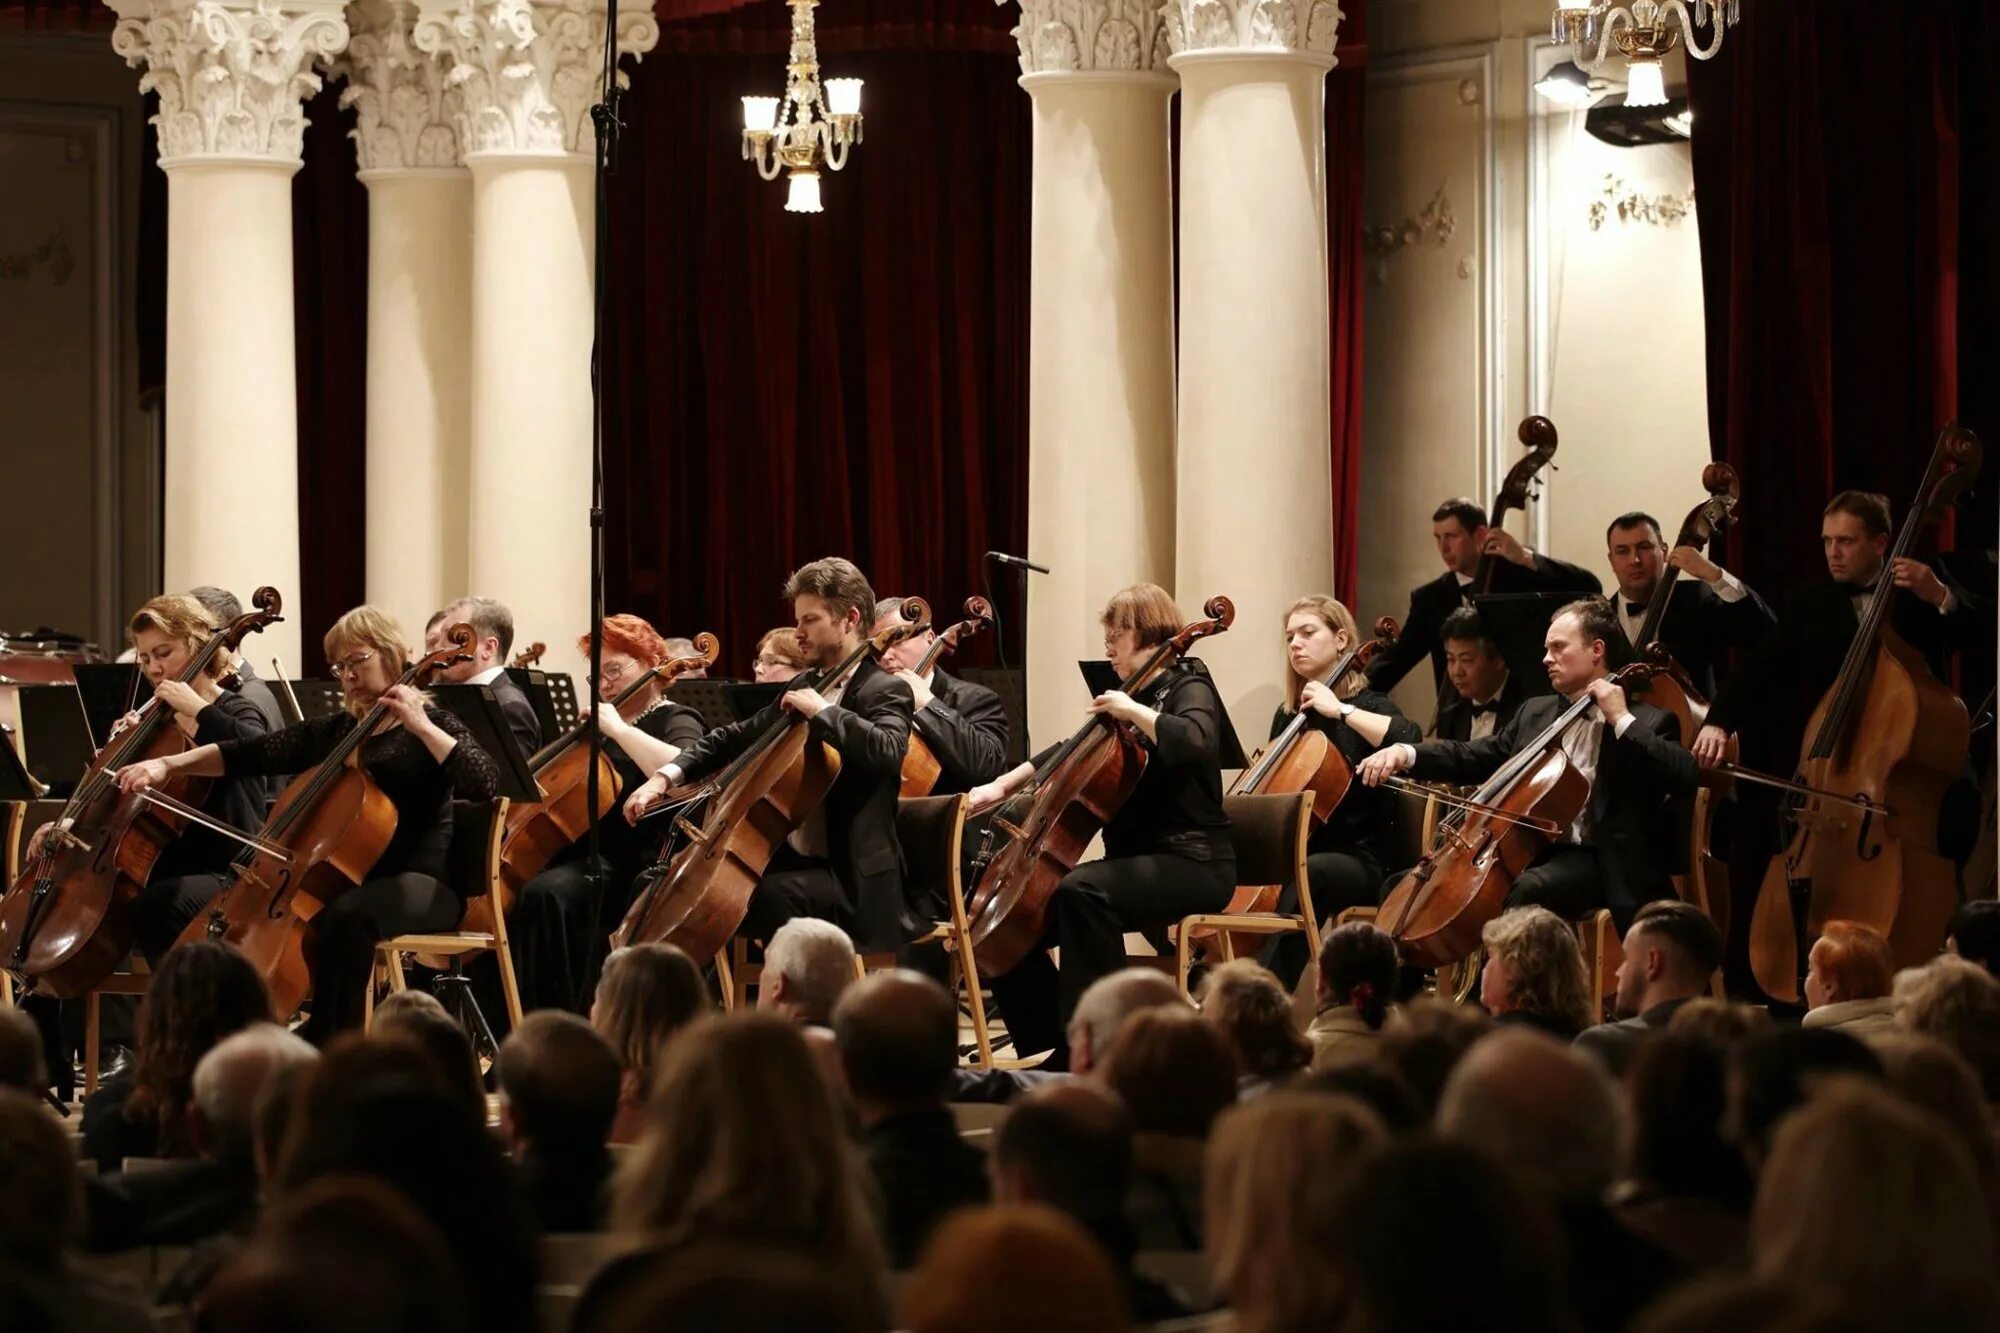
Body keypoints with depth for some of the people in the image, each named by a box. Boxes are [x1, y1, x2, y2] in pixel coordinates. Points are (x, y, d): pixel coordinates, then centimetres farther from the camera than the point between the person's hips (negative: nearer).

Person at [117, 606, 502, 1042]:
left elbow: (484, 784, -16)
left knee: (347, 915, -37)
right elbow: (247, 755, 11)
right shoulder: (330, 732, 17)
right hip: (342, 881, 6)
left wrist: (421, 726, -19)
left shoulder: (431, 726, 2)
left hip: (420, 886, -6)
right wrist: (168, 764, -2)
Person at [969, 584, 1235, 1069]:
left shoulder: (1188, 688, -6)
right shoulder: (1139, 696, 18)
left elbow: (1196, 741, -30)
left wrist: (1132, 710, -23)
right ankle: (1054, 1049, 5)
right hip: (1136, 861, 10)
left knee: (1081, 891, -36)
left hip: (1191, 865, -10)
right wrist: (1003, 786, 19)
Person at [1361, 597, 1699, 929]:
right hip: (1527, 850, 6)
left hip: (1593, 862, -6)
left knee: (1528, 889, -38)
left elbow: (1686, 779, -17)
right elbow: (1477, 757, 16)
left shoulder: (1647, 722, -1)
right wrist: (1406, 754, -1)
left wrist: (1623, 721, -17)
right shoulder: (1535, 713, 19)